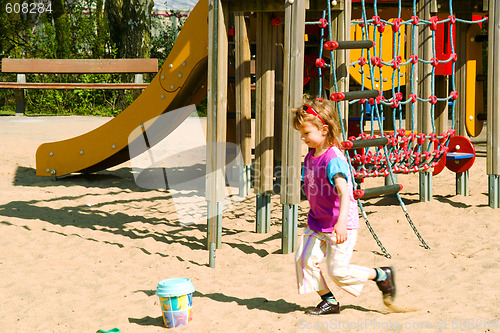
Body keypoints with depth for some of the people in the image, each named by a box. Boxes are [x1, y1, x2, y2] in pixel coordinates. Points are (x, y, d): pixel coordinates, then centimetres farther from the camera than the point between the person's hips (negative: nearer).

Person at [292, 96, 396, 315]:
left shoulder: (333, 159, -24)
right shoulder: (310, 156, 4)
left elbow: (344, 192, -36)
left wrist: (341, 223, -47)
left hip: (341, 224, -8)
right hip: (318, 223, 8)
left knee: (338, 271, -6)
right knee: (304, 259, -2)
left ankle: (382, 276, 16)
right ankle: (329, 301, 11)